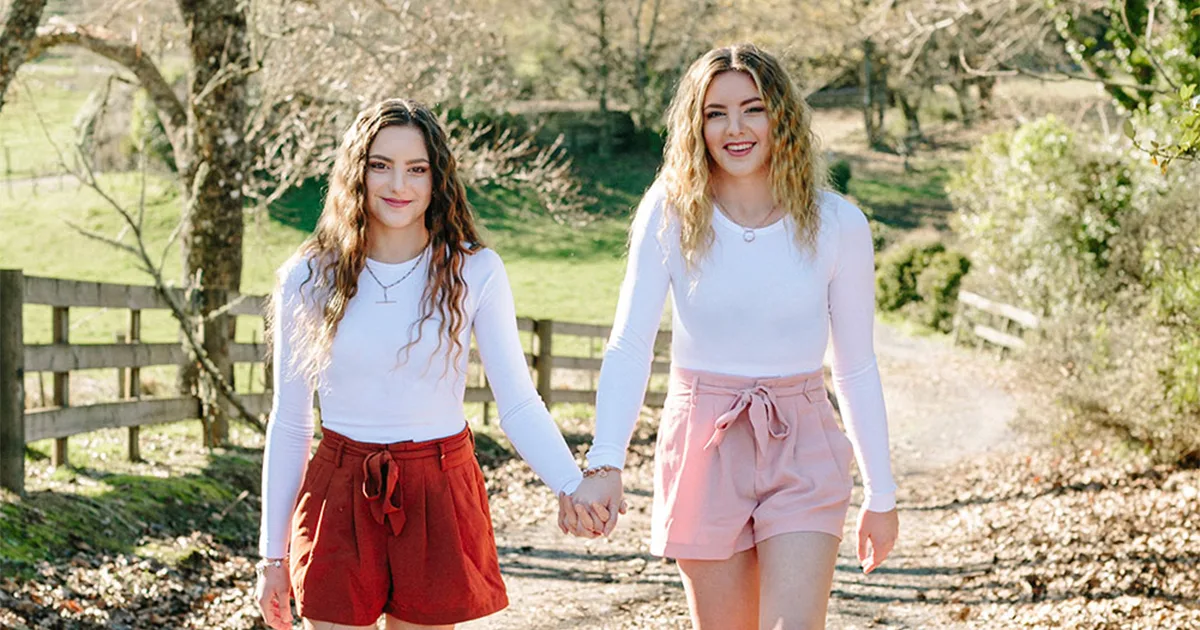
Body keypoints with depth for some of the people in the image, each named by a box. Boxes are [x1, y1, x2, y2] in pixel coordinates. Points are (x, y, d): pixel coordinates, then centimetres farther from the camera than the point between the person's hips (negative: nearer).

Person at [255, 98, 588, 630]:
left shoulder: (474, 272, -3)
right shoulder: (309, 280, -1)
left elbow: (518, 405, -3)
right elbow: (288, 423, 5)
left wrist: (573, 486, -19)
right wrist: (273, 554, 5)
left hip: (439, 498, 0)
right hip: (340, 500, 1)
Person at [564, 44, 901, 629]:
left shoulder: (837, 224, -3)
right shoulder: (670, 213, -5)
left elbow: (856, 368, 5)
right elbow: (629, 345, -11)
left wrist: (881, 495, 7)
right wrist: (604, 463, -25)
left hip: (802, 452, 0)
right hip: (703, 445, 0)